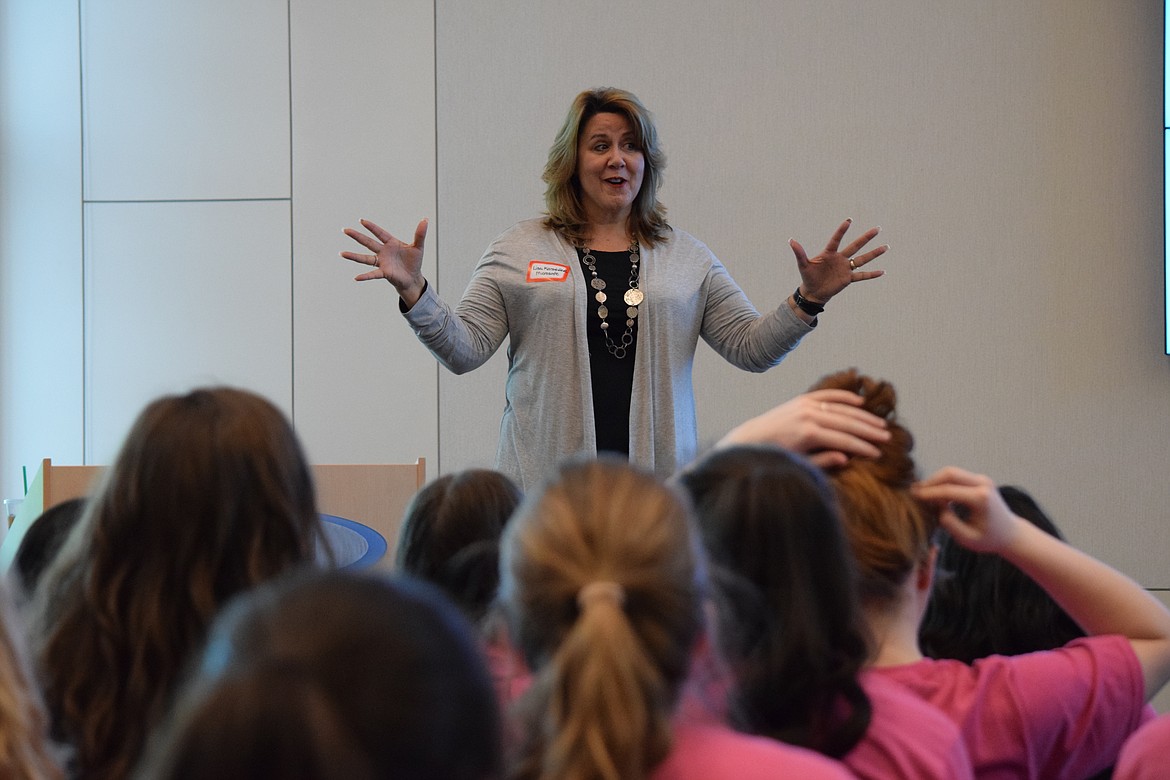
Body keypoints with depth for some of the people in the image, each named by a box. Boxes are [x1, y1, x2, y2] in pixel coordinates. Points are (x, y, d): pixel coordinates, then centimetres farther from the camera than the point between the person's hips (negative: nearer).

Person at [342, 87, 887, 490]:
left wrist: (809, 300, -1)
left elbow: (752, 348, 13)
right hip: (545, 485, -1)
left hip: (657, 487, 1)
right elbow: (464, 349, 4)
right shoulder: (518, 250, 9)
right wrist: (413, 292, -11)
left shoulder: (687, 259, 15)